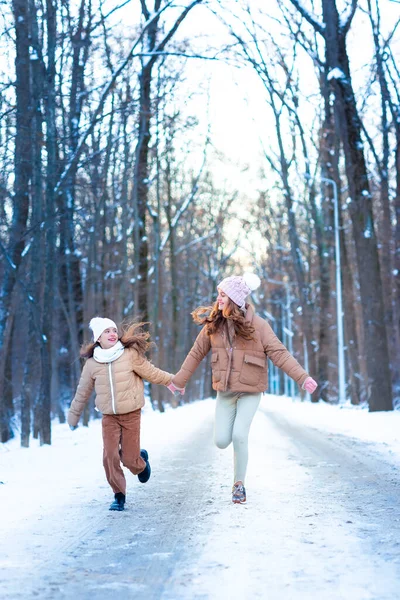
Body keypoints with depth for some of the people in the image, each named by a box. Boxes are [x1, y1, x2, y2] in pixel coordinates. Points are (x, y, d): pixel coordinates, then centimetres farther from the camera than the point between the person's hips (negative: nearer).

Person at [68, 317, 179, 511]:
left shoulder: (130, 355, -10)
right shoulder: (91, 364, -2)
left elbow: (151, 372, 3)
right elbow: (82, 393, 10)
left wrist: (170, 380, 11)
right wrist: (73, 416, 18)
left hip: (131, 415, -2)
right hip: (109, 417, 2)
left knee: (129, 459, -1)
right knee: (110, 456, -8)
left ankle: (141, 460, 37)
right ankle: (119, 496, 9)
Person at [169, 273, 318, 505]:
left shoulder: (257, 325, -13)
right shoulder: (213, 324, -3)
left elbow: (279, 353, -15)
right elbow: (197, 353, 8)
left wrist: (302, 377, -24)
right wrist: (179, 381, 15)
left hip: (250, 390, -3)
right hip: (225, 390, 4)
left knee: (239, 436, -14)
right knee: (221, 440, 0)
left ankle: (239, 483, 7)